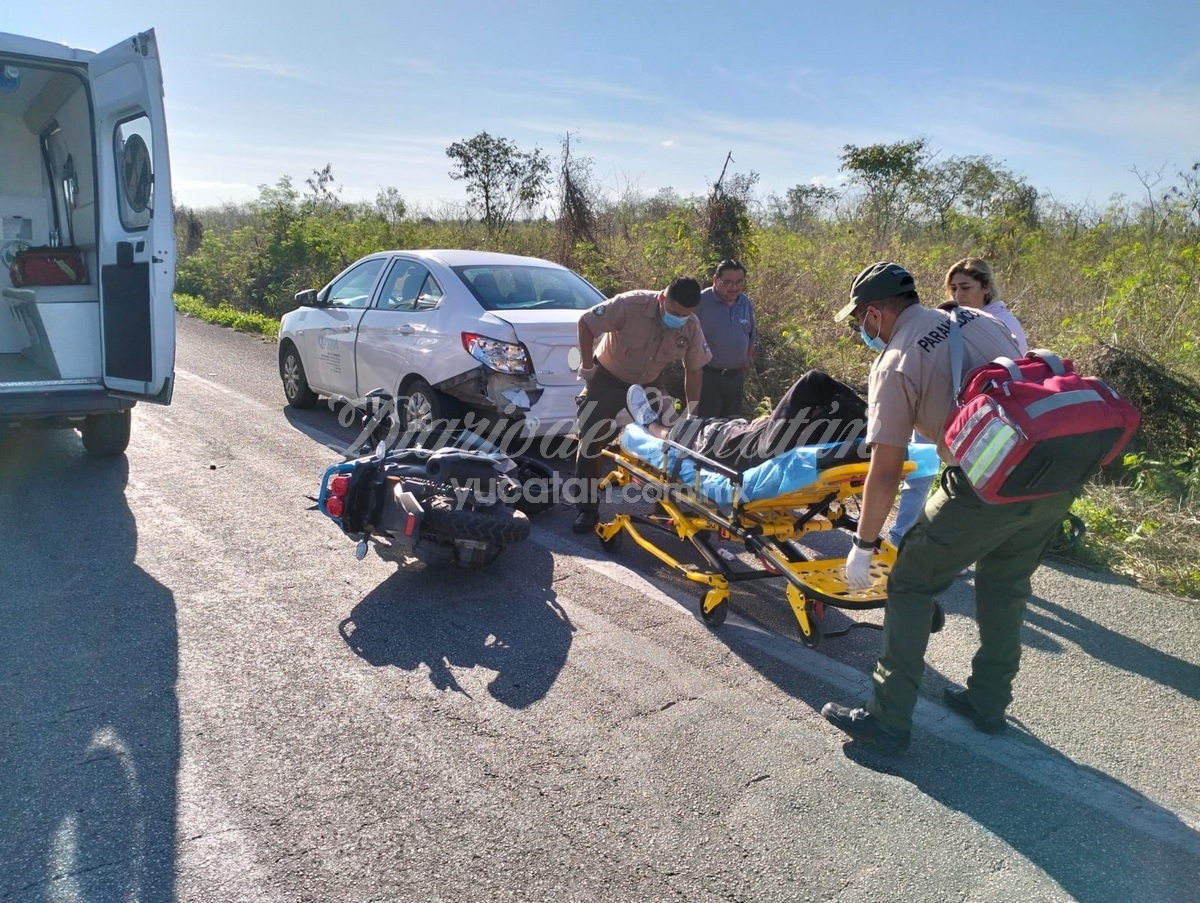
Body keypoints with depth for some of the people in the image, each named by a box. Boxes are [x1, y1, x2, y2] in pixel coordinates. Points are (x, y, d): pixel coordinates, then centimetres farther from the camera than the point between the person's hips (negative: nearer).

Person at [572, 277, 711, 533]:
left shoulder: (691, 327, -15)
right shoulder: (632, 304, -30)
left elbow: (694, 370, -2)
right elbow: (585, 322, -22)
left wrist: (692, 412, -4)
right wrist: (587, 366, -16)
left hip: (649, 385, 4)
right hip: (608, 379, -4)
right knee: (591, 440, -8)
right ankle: (588, 508, 3)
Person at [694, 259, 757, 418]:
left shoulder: (746, 303, 7)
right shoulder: (701, 302, -13)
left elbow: (751, 339, 18)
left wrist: (745, 367, 14)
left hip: (736, 376, 6)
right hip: (708, 376, -6)